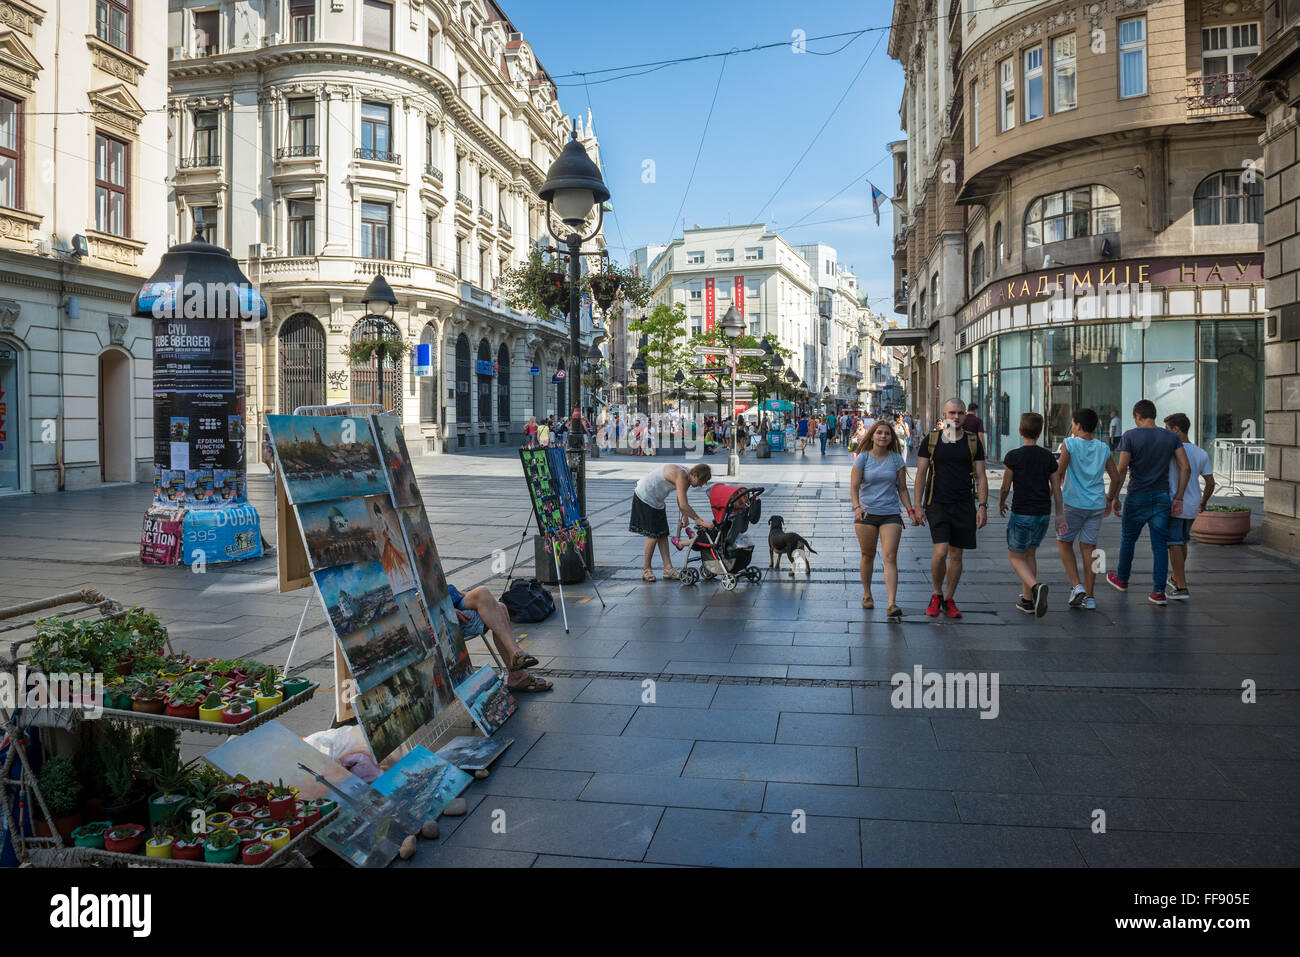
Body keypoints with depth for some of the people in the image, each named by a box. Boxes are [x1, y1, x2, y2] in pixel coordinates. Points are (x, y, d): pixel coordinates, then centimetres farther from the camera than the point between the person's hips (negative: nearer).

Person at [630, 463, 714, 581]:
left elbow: (680, 503, 8)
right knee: (654, 535, -8)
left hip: (657, 500, 9)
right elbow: (683, 505, -35)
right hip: (644, 497, -9)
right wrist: (701, 521, -32)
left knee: (663, 534, 4)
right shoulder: (681, 475, -29)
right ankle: (646, 569, 4)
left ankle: (668, 568, 5)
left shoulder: (687, 480, -1)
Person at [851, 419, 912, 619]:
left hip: (891, 514, 0)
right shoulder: (863, 458, 2)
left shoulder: (897, 459, 6)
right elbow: (854, 487, -2)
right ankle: (867, 595, 30)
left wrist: (910, 510, 2)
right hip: (866, 513, 0)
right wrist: (857, 507, -18)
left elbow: (902, 489, 12)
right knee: (868, 555, 9)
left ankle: (892, 604, -16)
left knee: (890, 557, -10)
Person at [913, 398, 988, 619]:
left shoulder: (973, 442, 7)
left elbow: (981, 476, 7)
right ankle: (936, 595, 8)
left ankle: (948, 601, 20)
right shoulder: (931, 440, 2)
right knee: (941, 551, -15)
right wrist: (918, 507, -4)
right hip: (937, 504, -2)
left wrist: (983, 505, -4)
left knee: (956, 555, 7)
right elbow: (921, 474, 3)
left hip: (964, 506, 2)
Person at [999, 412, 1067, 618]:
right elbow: (1056, 488, 4)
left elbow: (1005, 487, -5)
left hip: (1022, 514, -5)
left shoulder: (1013, 456, -10)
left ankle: (1036, 586, -22)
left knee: (1016, 557, 6)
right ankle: (1027, 600, 21)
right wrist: (1060, 515, 10)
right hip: (1043, 513, 5)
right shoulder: (1048, 457, 2)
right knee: (1030, 553, 20)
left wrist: (1001, 504, 14)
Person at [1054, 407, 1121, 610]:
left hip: (1073, 503, -4)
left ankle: (1077, 586, -3)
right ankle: (1089, 596, 7)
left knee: (1064, 542, 12)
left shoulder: (1070, 444, -7)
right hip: (1097, 504, 4)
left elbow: (1059, 473, -10)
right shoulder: (1104, 448, 7)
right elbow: (1116, 478, 10)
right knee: (1088, 546, 7)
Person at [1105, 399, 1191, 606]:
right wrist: (1178, 498, 3)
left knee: (1128, 539, 16)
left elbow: (1121, 470, -12)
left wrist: (1113, 497, -4)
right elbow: (1185, 468, -1)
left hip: (1137, 497, -2)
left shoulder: (1130, 436, -8)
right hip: (1162, 498, 3)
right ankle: (1159, 592, 0)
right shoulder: (1171, 437, 3)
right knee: (1160, 545, 4)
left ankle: (1122, 579, 33)